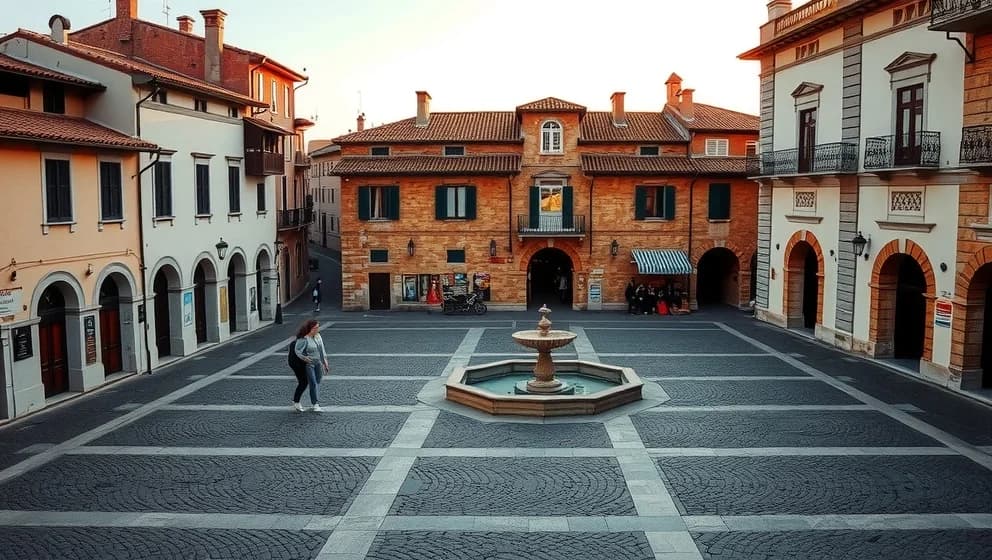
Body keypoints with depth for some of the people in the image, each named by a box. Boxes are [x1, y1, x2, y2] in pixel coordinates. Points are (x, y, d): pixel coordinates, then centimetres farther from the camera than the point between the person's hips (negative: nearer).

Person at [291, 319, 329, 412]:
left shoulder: (318, 336, 3)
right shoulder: (304, 339, -19)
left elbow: (322, 349, 11)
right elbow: (297, 350, -19)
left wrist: (325, 362, 13)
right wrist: (304, 357, -32)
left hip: (318, 363, 7)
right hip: (308, 364, -7)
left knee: (317, 383, 10)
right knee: (313, 384, -8)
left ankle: (315, 404, 19)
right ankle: (315, 404, -3)